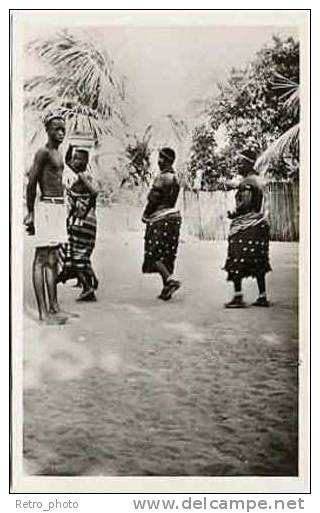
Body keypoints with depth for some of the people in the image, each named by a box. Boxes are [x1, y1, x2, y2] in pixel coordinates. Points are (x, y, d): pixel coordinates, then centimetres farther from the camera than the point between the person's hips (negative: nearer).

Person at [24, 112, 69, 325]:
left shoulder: (58, 154, 18)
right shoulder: (43, 153, -10)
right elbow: (31, 183, -14)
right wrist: (31, 213, -11)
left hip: (59, 207, 9)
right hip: (47, 207, -9)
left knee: (53, 259, 10)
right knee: (42, 258, -5)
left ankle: (54, 307, 16)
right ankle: (43, 311, -3)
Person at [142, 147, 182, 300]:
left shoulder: (162, 177, -14)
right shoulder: (174, 178, 16)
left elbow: (154, 199, -15)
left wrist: (145, 215, 0)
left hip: (161, 219, -9)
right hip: (173, 216, 9)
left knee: (154, 255, -5)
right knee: (167, 255, 10)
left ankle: (170, 279, -18)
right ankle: (166, 289, 11)